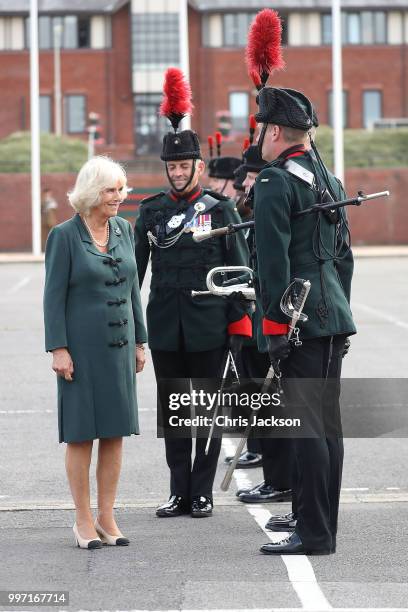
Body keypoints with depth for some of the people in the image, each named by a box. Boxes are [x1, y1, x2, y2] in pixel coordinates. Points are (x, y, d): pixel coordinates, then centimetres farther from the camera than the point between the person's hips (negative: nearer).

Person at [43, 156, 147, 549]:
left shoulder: (123, 230, 8)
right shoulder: (64, 235, -8)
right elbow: (54, 296, -8)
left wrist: (138, 341, 13)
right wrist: (58, 349, -13)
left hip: (119, 346, 5)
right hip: (82, 348, -5)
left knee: (115, 432, 6)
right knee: (81, 434, 1)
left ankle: (106, 517, 14)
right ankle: (83, 520, 8)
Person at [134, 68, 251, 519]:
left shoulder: (220, 210, 0)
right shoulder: (151, 211, 6)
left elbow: (238, 269, -1)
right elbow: (134, 267, 7)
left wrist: (240, 321, -7)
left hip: (208, 327, -2)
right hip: (165, 327, 3)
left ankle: (202, 493, 10)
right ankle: (179, 492, 15)